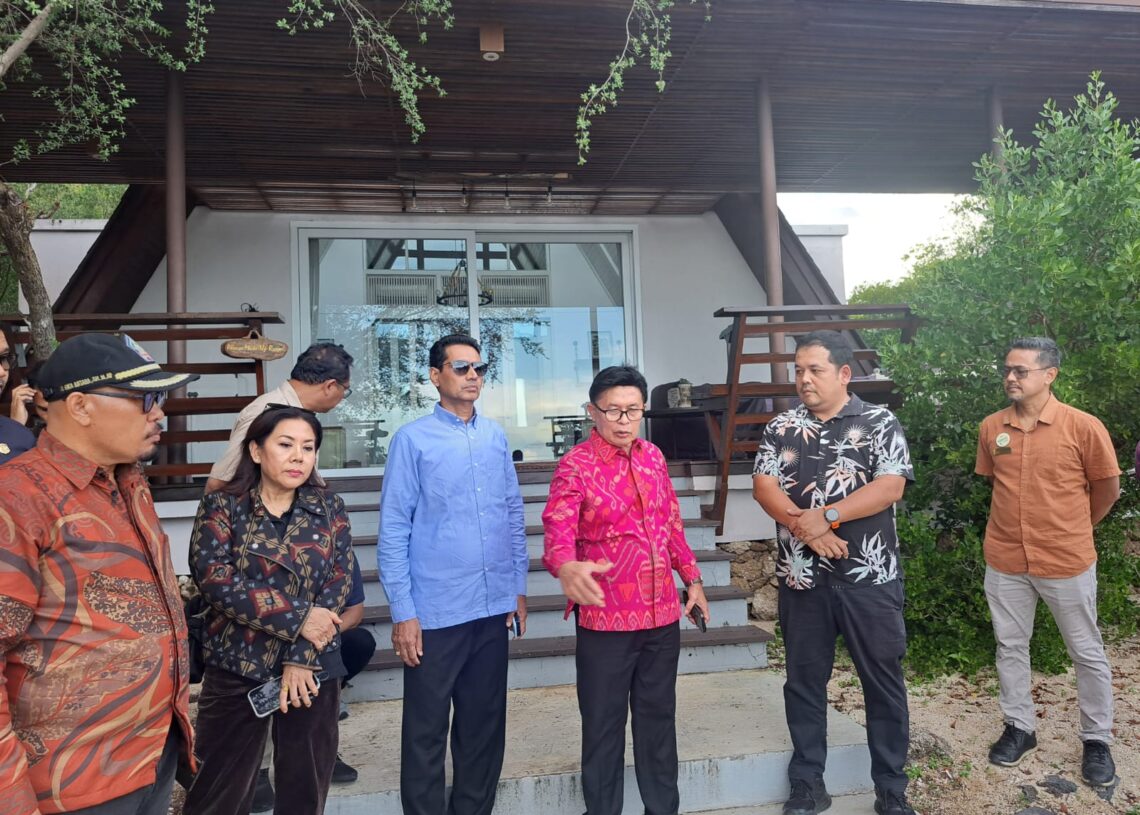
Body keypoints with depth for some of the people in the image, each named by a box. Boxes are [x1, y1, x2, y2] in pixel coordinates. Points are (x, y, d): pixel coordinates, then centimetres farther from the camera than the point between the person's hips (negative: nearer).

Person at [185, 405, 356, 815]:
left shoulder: (330, 508, 3)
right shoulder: (221, 506, -2)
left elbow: (338, 584, -3)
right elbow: (214, 577, -15)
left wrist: (301, 658, -13)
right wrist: (298, 617, -18)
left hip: (313, 670, 2)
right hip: (235, 670, -2)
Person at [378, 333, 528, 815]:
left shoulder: (496, 437, 6)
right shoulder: (412, 439, -7)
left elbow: (514, 515, 11)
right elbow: (393, 531, -8)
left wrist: (519, 588, 10)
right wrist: (403, 612, -9)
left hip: (493, 609, 4)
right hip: (435, 613, -4)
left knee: (485, 722, 17)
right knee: (426, 729, 9)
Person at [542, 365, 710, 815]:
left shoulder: (653, 457, 7)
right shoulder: (575, 466, -12)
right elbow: (557, 526, -26)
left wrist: (692, 579, 16)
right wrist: (567, 567, -47)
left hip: (662, 614, 6)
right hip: (605, 619, -5)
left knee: (659, 717, 19)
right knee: (604, 724, 7)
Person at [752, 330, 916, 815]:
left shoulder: (879, 423, -1)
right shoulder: (781, 428, 6)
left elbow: (890, 486, -12)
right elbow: (763, 486, -2)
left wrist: (825, 515, -20)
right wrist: (801, 524, -19)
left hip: (869, 577, -2)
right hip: (802, 578, 3)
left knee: (883, 682, 8)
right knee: (804, 682, 11)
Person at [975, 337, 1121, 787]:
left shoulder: (1084, 427, -13)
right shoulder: (991, 427, -3)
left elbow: (1107, 487, 0)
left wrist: (1074, 527, 11)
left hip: (1067, 561, -3)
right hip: (1004, 560, 3)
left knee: (1087, 653, 13)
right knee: (1010, 646, 14)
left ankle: (1097, 740, 31)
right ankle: (1019, 727, 32)